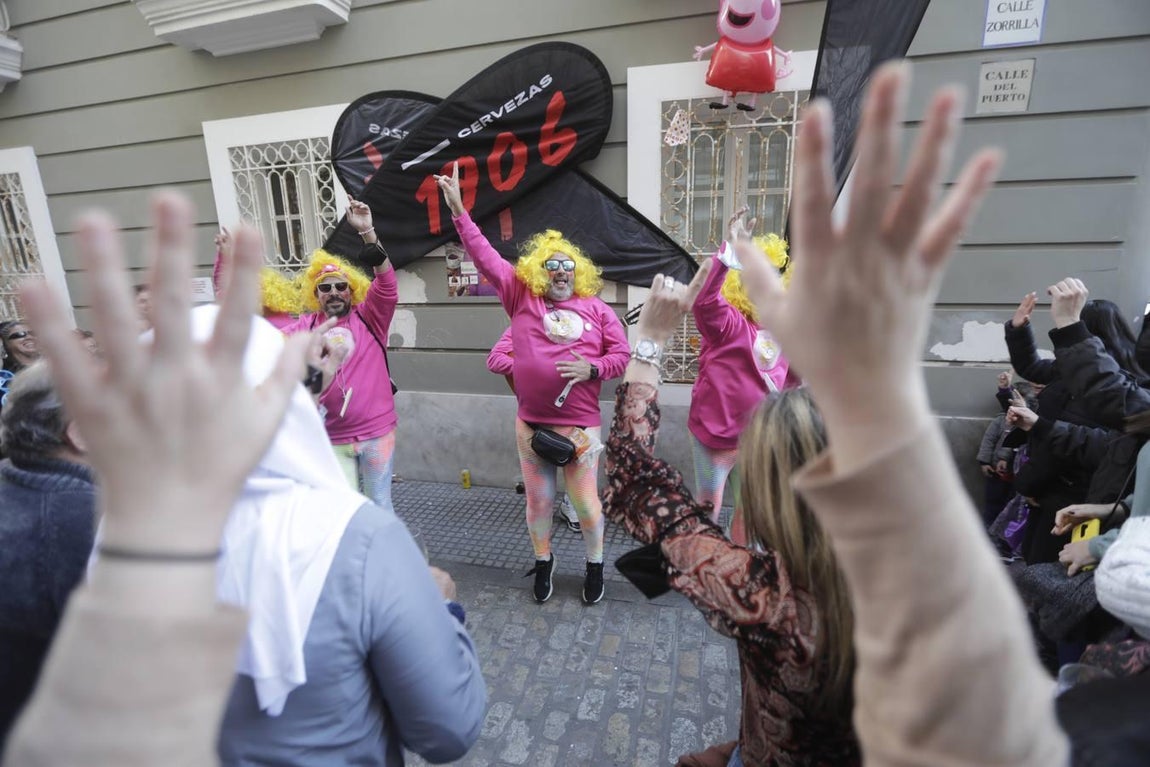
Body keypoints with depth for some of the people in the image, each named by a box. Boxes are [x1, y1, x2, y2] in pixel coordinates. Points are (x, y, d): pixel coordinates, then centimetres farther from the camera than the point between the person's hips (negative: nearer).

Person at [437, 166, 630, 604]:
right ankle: (543, 561, 38)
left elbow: (622, 354, 3)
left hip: (581, 426, -1)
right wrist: (458, 210, -2)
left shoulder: (596, 309, 3)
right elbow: (484, 256, 1)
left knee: (586, 502, 8)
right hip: (531, 424, 1)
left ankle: (595, 566, 33)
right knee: (539, 500, 15)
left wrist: (592, 368, -15)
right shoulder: (521, 297, 3)